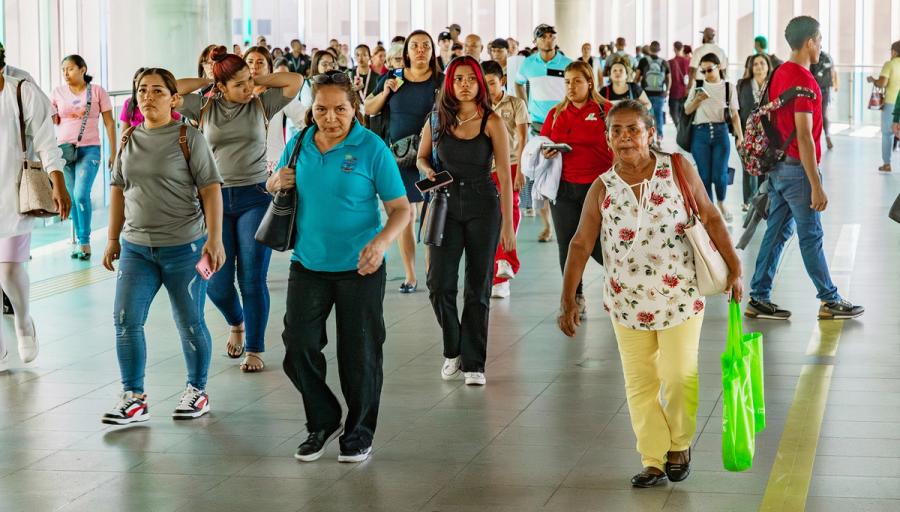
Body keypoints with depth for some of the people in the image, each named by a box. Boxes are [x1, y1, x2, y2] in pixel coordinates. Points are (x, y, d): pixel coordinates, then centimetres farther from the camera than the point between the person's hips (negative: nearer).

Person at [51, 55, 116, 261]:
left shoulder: (97, 91, 1)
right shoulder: (58, 93, 8)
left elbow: (109, 123, 4)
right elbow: (51, 122, 11)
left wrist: (113, 152, 2)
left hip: (89, 149, -3)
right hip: (64, 150, 3)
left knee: (81, 194, -16)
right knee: (71, 197, 5)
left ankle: (85, 242, -7)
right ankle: (79, 240, 14)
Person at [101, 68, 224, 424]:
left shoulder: (188, 138, -6)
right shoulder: (129, 139, 8)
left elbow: (210, 189, -9)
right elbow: (118, 189, 15)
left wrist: (215, 238, -16)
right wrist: (113, 238, 13)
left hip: (183, 247, -4)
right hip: (136, 247, 4)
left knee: (189, 323, 5)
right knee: (125, 319, -4)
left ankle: (197, 392, 23)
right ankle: (133, 399, 5)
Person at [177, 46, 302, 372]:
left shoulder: (261, 105, 4)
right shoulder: (204, 107, 5)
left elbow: (295, 81, -3)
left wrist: (258, 79, 2)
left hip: (255, 198, -1)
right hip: (216, 198, 1)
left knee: (252, 279, -4)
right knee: (217, 282, 1)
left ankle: (255, 349, 6)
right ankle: (236, 324, 32)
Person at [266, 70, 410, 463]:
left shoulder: (372, 148, -10)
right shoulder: (299, 145, 2)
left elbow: (401, 208, -11)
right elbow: (273, 187, 19)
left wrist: (382, 240, -30)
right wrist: (276, 183, -6)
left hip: (358, 268, -4)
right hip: (307, 265, 4)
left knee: (359, 354, 5)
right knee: (298, 346, 5)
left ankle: (359, 432, 23)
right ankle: (323, 422, 24)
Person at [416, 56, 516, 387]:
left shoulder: (492, 122, -6)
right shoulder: (437, 120, 2)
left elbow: (505, 175, -6)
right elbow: (421, 157, 18)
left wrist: (507, 224, -9)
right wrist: (428, 171, -7)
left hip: (483, 207, -2)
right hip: (447, 206, 2)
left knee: (478, 287, 3)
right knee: (439, 283, -7)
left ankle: (474, 363, 11)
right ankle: (452, 351, 16)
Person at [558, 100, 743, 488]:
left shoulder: (678, 169, -5)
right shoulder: (602, 189, -3)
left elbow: (710, 218, 0)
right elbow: (581, 244, -2)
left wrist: (734, 269, -2)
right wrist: (568, 300, -8)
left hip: (679, 294, -2)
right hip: (628, 301, 2)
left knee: (679, 377, 1)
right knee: (639, 385, 6)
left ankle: (679, 446, 26)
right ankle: (653, 461, 16)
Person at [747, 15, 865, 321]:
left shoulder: (779, 74, 9)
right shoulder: (804, 80, -19)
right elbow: (804, 137, -23)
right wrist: (816, 186, -22)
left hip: (777, 167, 9)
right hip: (797, 169, -9)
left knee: (777, 232, 11)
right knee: (811, 237, 1)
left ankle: (759, 299, 12)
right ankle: (830, 302, 12)